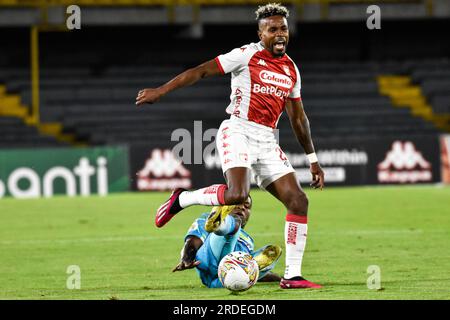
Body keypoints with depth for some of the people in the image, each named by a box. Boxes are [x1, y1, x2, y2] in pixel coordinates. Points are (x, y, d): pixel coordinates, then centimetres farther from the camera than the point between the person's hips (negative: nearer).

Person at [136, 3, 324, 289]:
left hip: (267, 141, 6)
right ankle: (182, 200, -3)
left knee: (298, 200, -5)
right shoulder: (247, 55, -3)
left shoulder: (291, 70, 15)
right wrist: (162, 91, -11)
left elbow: (298, 118, 23)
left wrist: (313, 159, 23)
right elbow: (202, 71, -4)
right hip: (239, 132, -6)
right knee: (237, 194, -30)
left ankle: (293, 275, 0)